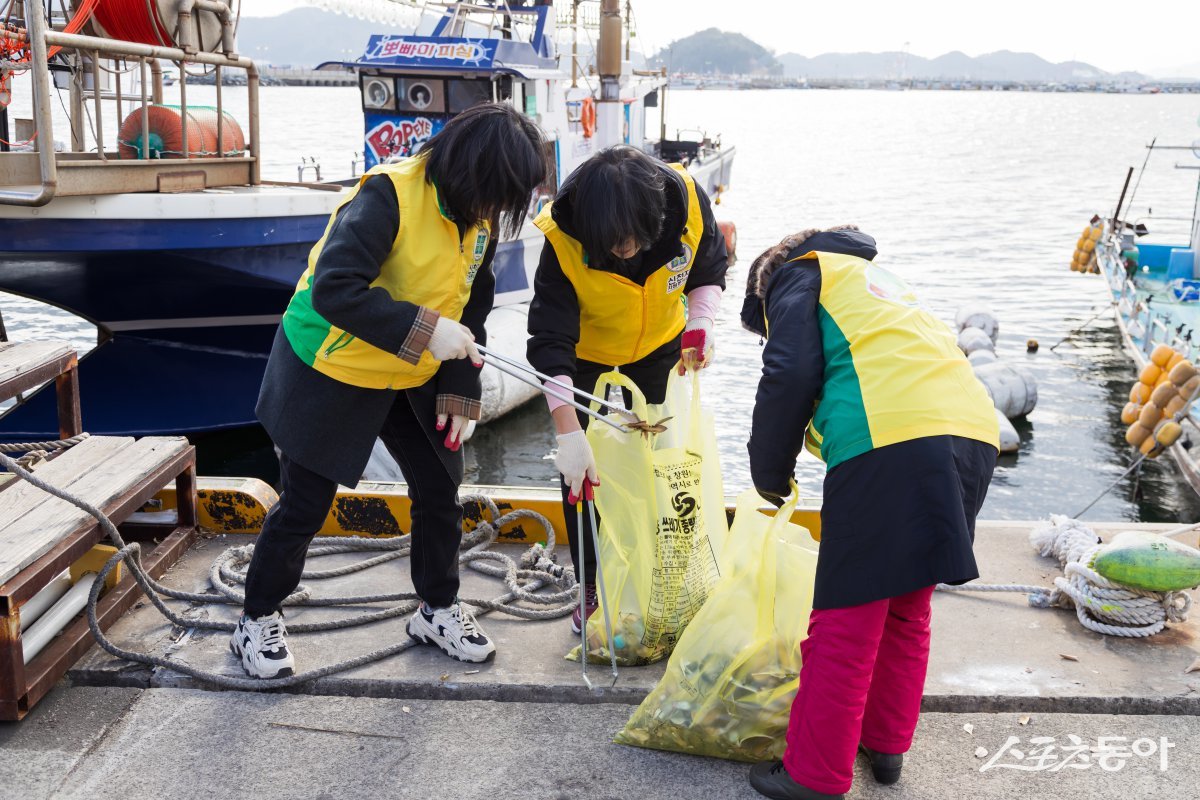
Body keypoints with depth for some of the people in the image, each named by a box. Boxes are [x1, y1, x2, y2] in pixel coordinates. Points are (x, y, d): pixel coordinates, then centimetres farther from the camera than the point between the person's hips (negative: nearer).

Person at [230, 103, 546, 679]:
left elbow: (471, 309, 4)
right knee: (305, 503, 3)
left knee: (440, 487, 10)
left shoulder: (480, 218, -4)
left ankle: (438, 609, 30)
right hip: (331, 371, -7)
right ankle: (258, 619, 24)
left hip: (413, 378, 7)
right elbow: (335, 289, -36)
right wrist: (423, 331, -39)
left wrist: (458, 393, -2)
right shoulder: (388, 196, -28)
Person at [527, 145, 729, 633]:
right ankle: (592, 588, 12)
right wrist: (569, 433, -41)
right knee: (583, 466, -3)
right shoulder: (563, 238, -38)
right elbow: (550, 342, -35)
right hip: (586, 350, -2)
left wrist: (700, 325, -25)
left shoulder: (687, 201, -31)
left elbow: (709, 270, -8)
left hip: (658, 342, 2)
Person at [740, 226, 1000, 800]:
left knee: (846, 621, 0)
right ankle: (886, 745, 33)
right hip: (973, 432, 8)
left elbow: (790, 375, -2)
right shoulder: (878, 279, 38)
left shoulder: (797, 276, 16)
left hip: (891, 440, -8)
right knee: (907, 609, 21)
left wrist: (770, 474, 10)